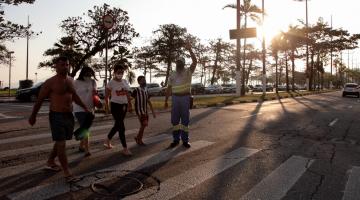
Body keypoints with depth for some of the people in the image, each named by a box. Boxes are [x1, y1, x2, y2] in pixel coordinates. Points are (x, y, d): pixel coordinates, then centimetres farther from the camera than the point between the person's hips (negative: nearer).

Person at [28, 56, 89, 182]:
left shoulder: (70, 80, 9)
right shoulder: (50, 82, -9)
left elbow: (74, 96, 22)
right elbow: (40, 100, -3)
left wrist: (84, 107, 17)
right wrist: (33, 116, 2)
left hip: (69, 115, 7)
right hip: (57, 116, -7)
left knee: (60, 142, 18)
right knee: (61, 143, -6)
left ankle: (50, 162, 39)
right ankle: (67, 172, 1)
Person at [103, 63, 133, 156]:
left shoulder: (124, 81, 9)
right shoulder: (111, 83, -8)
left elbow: (127, 94, 14)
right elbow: (106, 95, -5)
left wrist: (129, 105, 13)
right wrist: (106, 106, -8)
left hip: (124, 105, 7)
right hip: (115, 105, -6)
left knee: (117, 125, 17)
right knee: (121, 127, -8)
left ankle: (108, 140, 39)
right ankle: (125, 148, -1)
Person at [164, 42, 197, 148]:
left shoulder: (188, 71, 1)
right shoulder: (173, 75, 10)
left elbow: (195, 61, -15)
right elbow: (169, 89, 11)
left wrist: (190, 49, -21)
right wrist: (166, 101, 9)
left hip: (185, 98, -3)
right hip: (175, 98, 3)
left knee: (185, 119, 4)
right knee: (175, 119, 6)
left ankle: (185, 140, 13)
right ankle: (176, 139, 18)